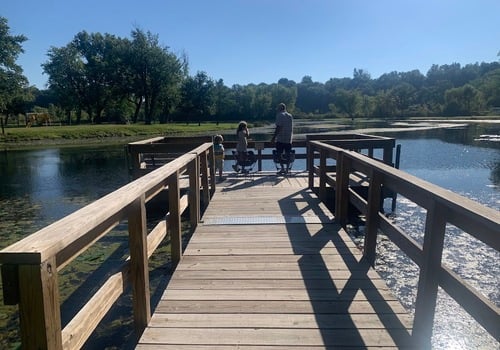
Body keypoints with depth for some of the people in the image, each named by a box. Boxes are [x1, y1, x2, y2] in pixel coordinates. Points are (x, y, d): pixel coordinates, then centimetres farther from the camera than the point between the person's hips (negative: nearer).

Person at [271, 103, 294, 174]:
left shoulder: (279, 115, -7)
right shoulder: (290, 116, 12)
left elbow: (278, 127, -15)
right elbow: (292, 128, 15)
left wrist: (274, 137, -12)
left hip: (280, 139, -6)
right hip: (289, 139, 6)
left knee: (279, 154, -1)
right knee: (287, 154, 8)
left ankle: (283, 168, -10)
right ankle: (287, 169, 10)